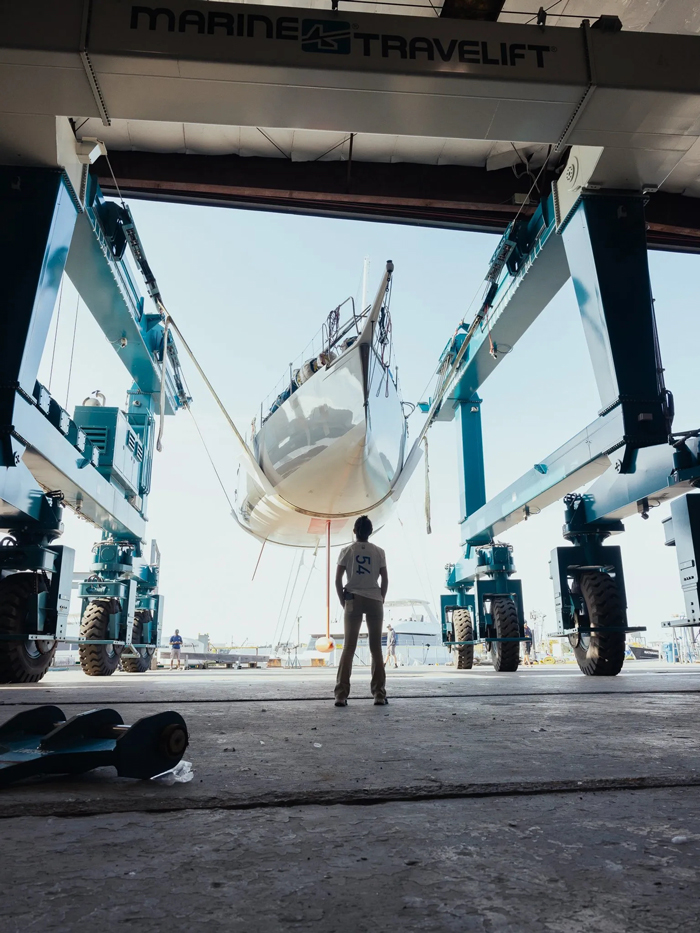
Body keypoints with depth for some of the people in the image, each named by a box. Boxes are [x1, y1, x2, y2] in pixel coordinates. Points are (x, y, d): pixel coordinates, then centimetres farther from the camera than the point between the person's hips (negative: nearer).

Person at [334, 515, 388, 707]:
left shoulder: (347, 551, 2)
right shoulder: (378, 552, 5)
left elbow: (338, 580, -2)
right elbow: (385, 580, 2)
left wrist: (343, 601, 7)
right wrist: (380, 599, 12)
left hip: (354, 600, 0)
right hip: (374, 600, 1)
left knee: (348, 647, 1)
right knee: (376, 648, 5)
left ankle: (341, 695, -4)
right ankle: (379, 694, 3)